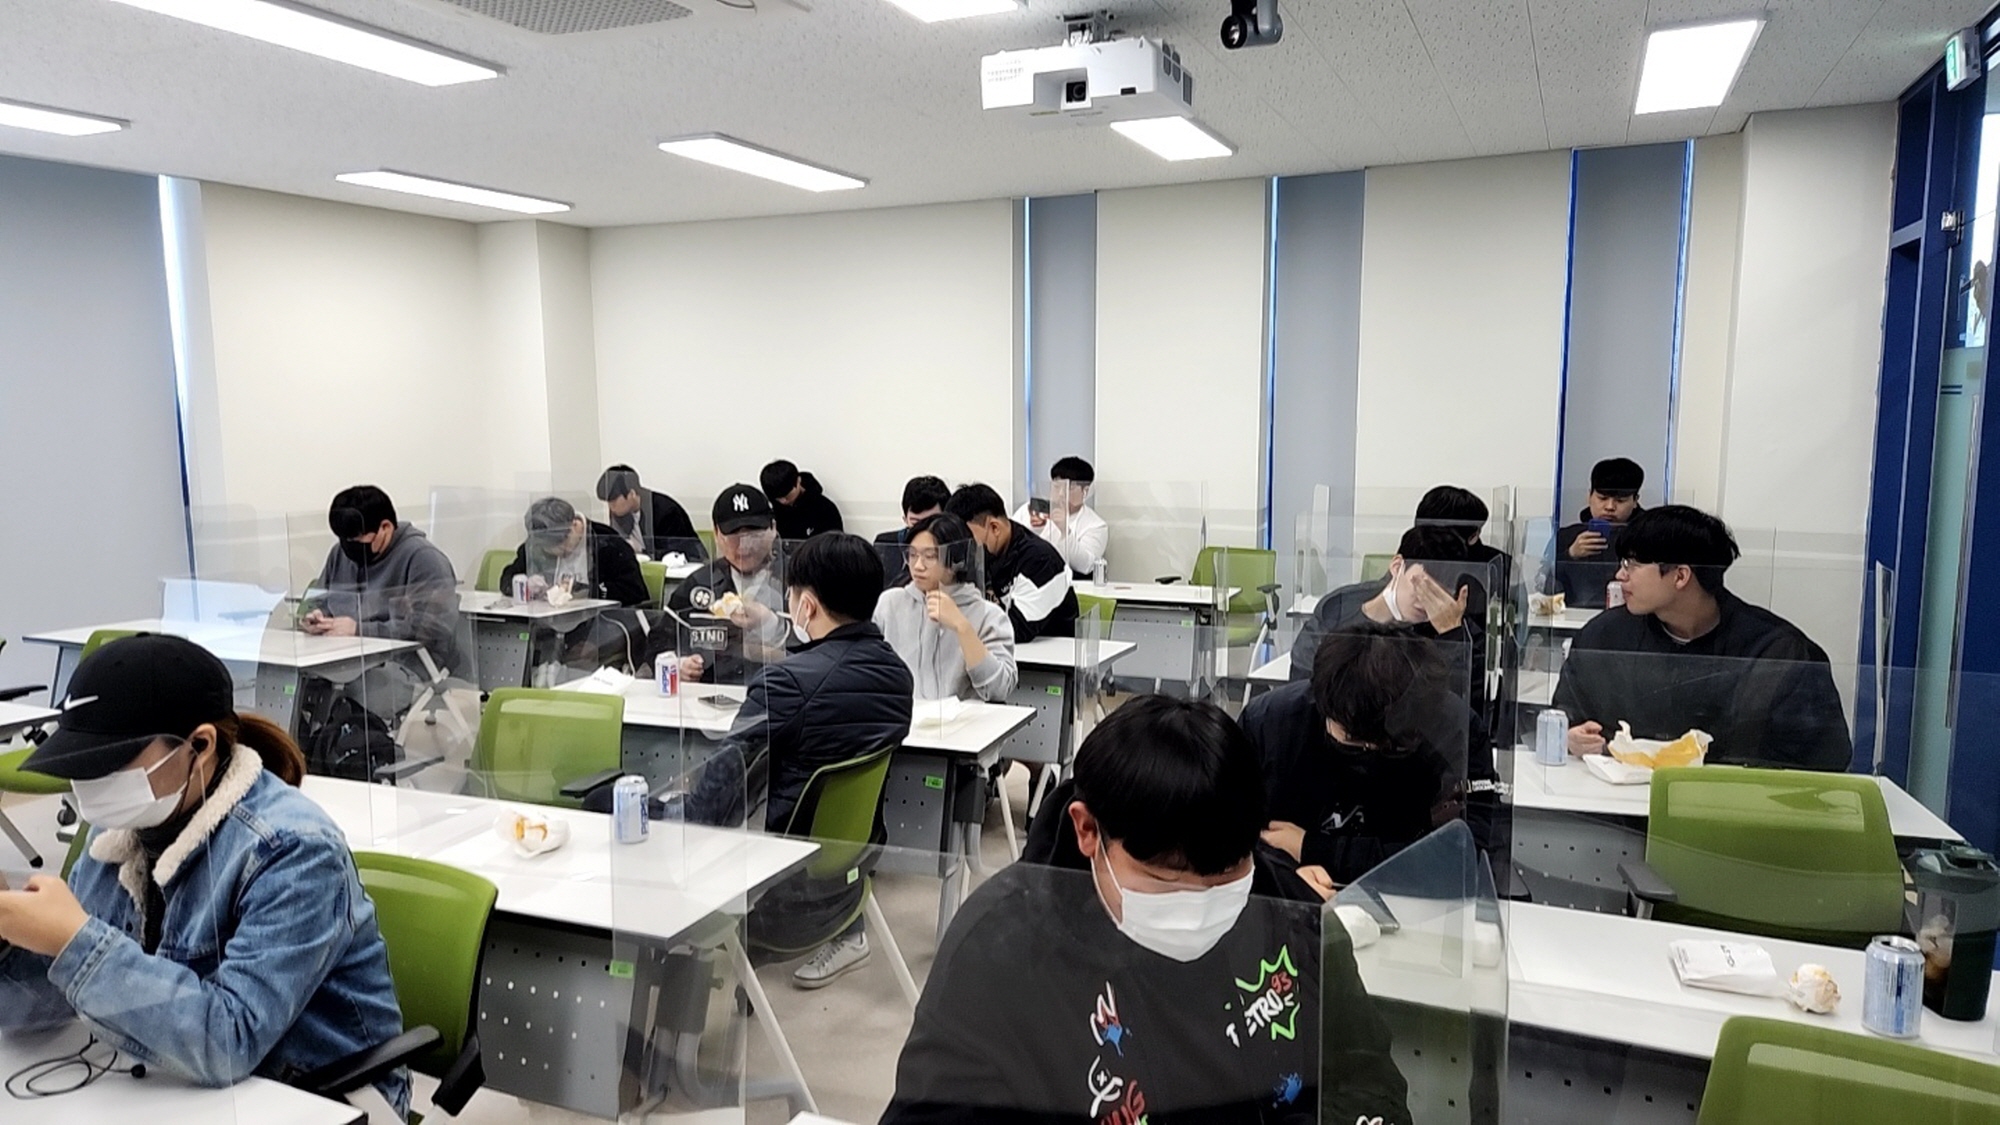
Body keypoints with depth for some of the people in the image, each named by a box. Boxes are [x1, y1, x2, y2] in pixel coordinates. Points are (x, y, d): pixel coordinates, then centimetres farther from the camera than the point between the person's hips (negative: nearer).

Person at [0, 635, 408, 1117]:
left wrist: (75, 940, -30)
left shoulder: (292, 850, -23)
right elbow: (52, 993, 4)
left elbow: (228, 1042, -30)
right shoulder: (127, 824, 0)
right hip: (183, 1091, 6)